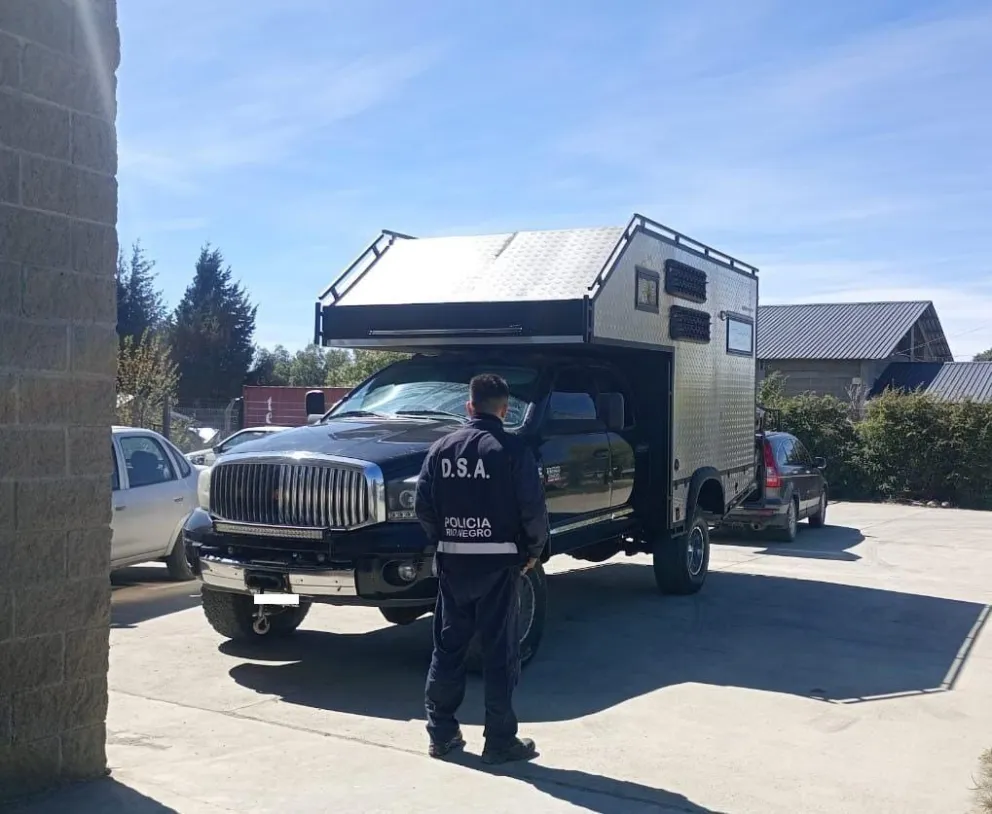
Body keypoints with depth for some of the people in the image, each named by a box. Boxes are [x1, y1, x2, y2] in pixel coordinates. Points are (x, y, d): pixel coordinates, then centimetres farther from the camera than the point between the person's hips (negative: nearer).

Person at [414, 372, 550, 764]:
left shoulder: (442, 448, 2)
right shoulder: (513, 450, -9)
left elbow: (423, 506, 2)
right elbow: (533, 508, -12)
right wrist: (533, 550, 3)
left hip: (453, 561, 4)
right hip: (498, 561, -4)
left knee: (448, 647, 13)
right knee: (499, 652, 3)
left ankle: (441, 732, 20)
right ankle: (500, 740, 8)